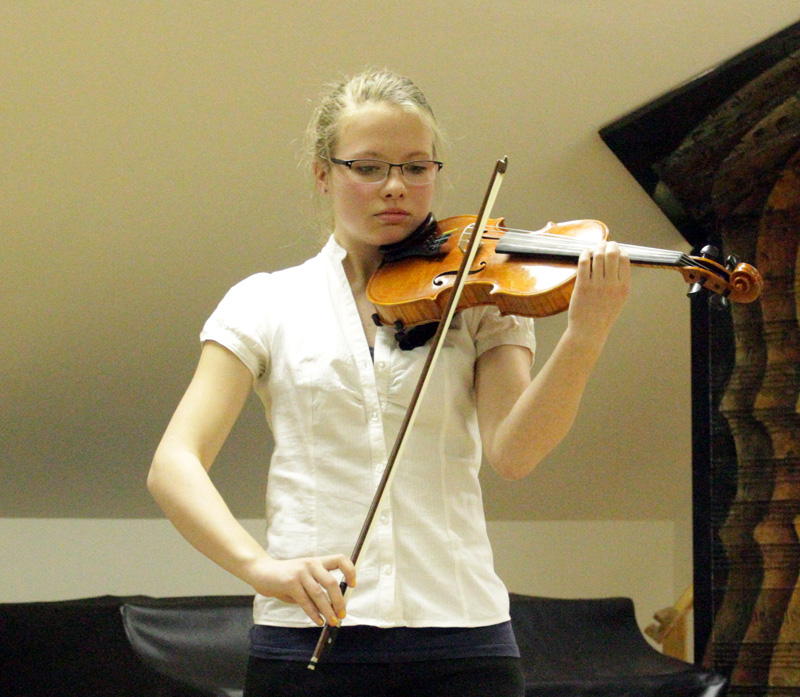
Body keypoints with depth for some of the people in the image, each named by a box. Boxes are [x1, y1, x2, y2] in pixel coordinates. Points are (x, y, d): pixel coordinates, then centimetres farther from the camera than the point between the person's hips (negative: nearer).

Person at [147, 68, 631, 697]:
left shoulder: (481, 302, 9)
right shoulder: (267, 304, 8)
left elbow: (511, 452, -8)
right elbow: (174, 464, -2)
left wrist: (585, 337, -24)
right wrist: (260, 565, -20)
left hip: (460, 630, 0)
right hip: (309, 638, 0)